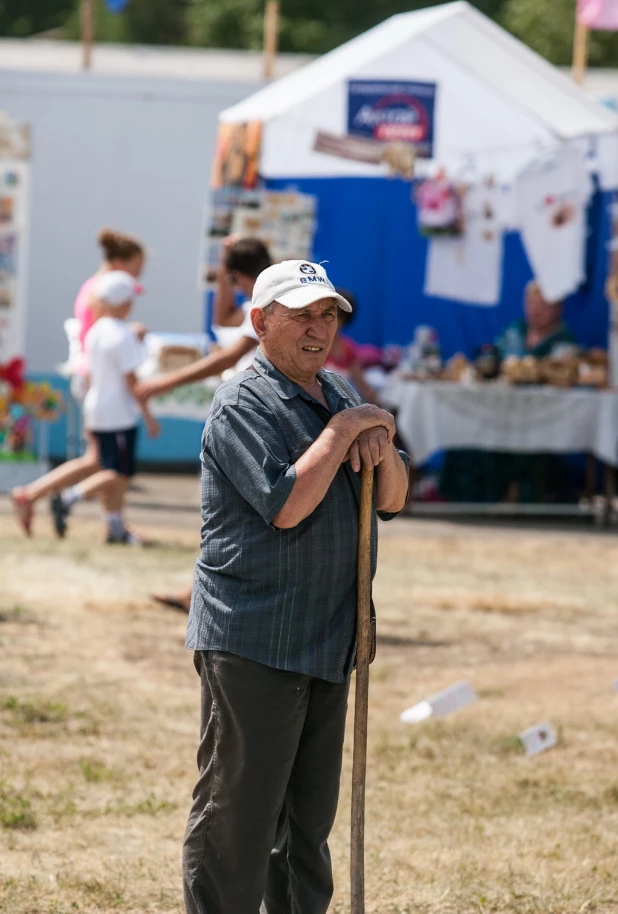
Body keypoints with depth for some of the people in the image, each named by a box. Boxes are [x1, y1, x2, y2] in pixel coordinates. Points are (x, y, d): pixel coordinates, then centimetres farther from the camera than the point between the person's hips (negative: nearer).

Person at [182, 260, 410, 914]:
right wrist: (346, 429, -16)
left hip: (328, 642, 8)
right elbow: (286, 505, -23)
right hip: (253, 644, -8)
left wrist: (382, 448, -6)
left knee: (309, 814, 15)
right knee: (237, 812, -6)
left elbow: (392, 500, 14)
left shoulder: (340, 395, 16)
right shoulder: (243, 405, -11)